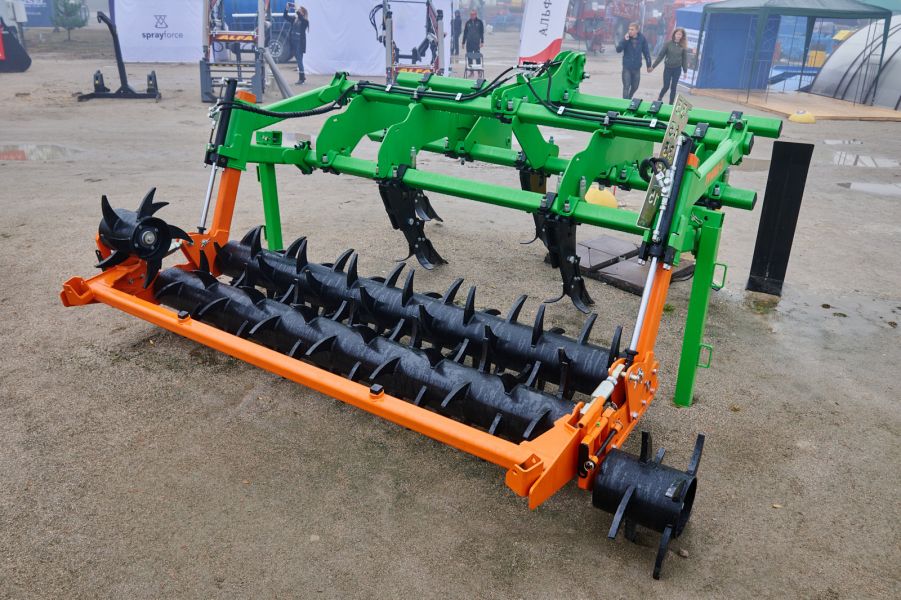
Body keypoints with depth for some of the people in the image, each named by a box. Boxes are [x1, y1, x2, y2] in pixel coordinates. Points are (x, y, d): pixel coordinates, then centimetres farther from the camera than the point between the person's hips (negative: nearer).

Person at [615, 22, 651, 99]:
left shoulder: (642, 39, -4)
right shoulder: (626, 38, -7)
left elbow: (646, 52, 3)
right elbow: (618, 50, -14)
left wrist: (649, 65, 7)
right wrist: (625, 40, -26)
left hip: (637, 68, 2)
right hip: (627, 67, -2)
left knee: (635, 87, 14)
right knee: (626, 87, -3)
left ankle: (629, 98, 38)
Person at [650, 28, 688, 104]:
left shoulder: (683, 46, -2)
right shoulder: (669, 43, -5)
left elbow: (685, 58, 3)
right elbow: (661, 55, -3)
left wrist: (685, 71, 1)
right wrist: (653, 66, -4)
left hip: (677, 69, 1)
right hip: (668, 68, -1)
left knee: (673, 87, 6)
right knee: (666, 86, 0)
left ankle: (671, 104, 15)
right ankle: (659, 98, 29)